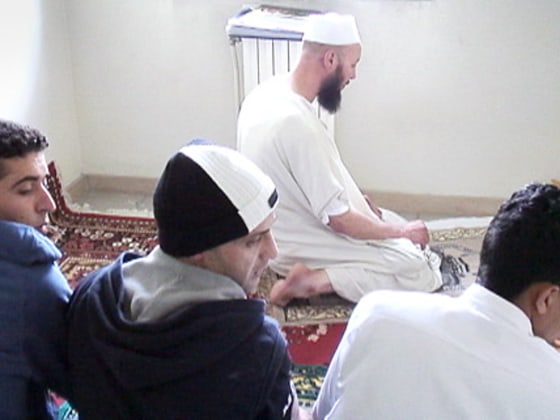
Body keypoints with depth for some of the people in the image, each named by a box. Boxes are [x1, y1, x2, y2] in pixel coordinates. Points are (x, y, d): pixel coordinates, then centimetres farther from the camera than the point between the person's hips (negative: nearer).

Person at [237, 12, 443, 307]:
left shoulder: (267, 92, -2)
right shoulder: (298, 124, -31)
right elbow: (340, 220, -25)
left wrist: (359, 200, 6)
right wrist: (402, 233, -9)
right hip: (302, 247, -10)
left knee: (402, 226, 19)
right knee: (423, 270, -14)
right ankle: (315, 281, -14)